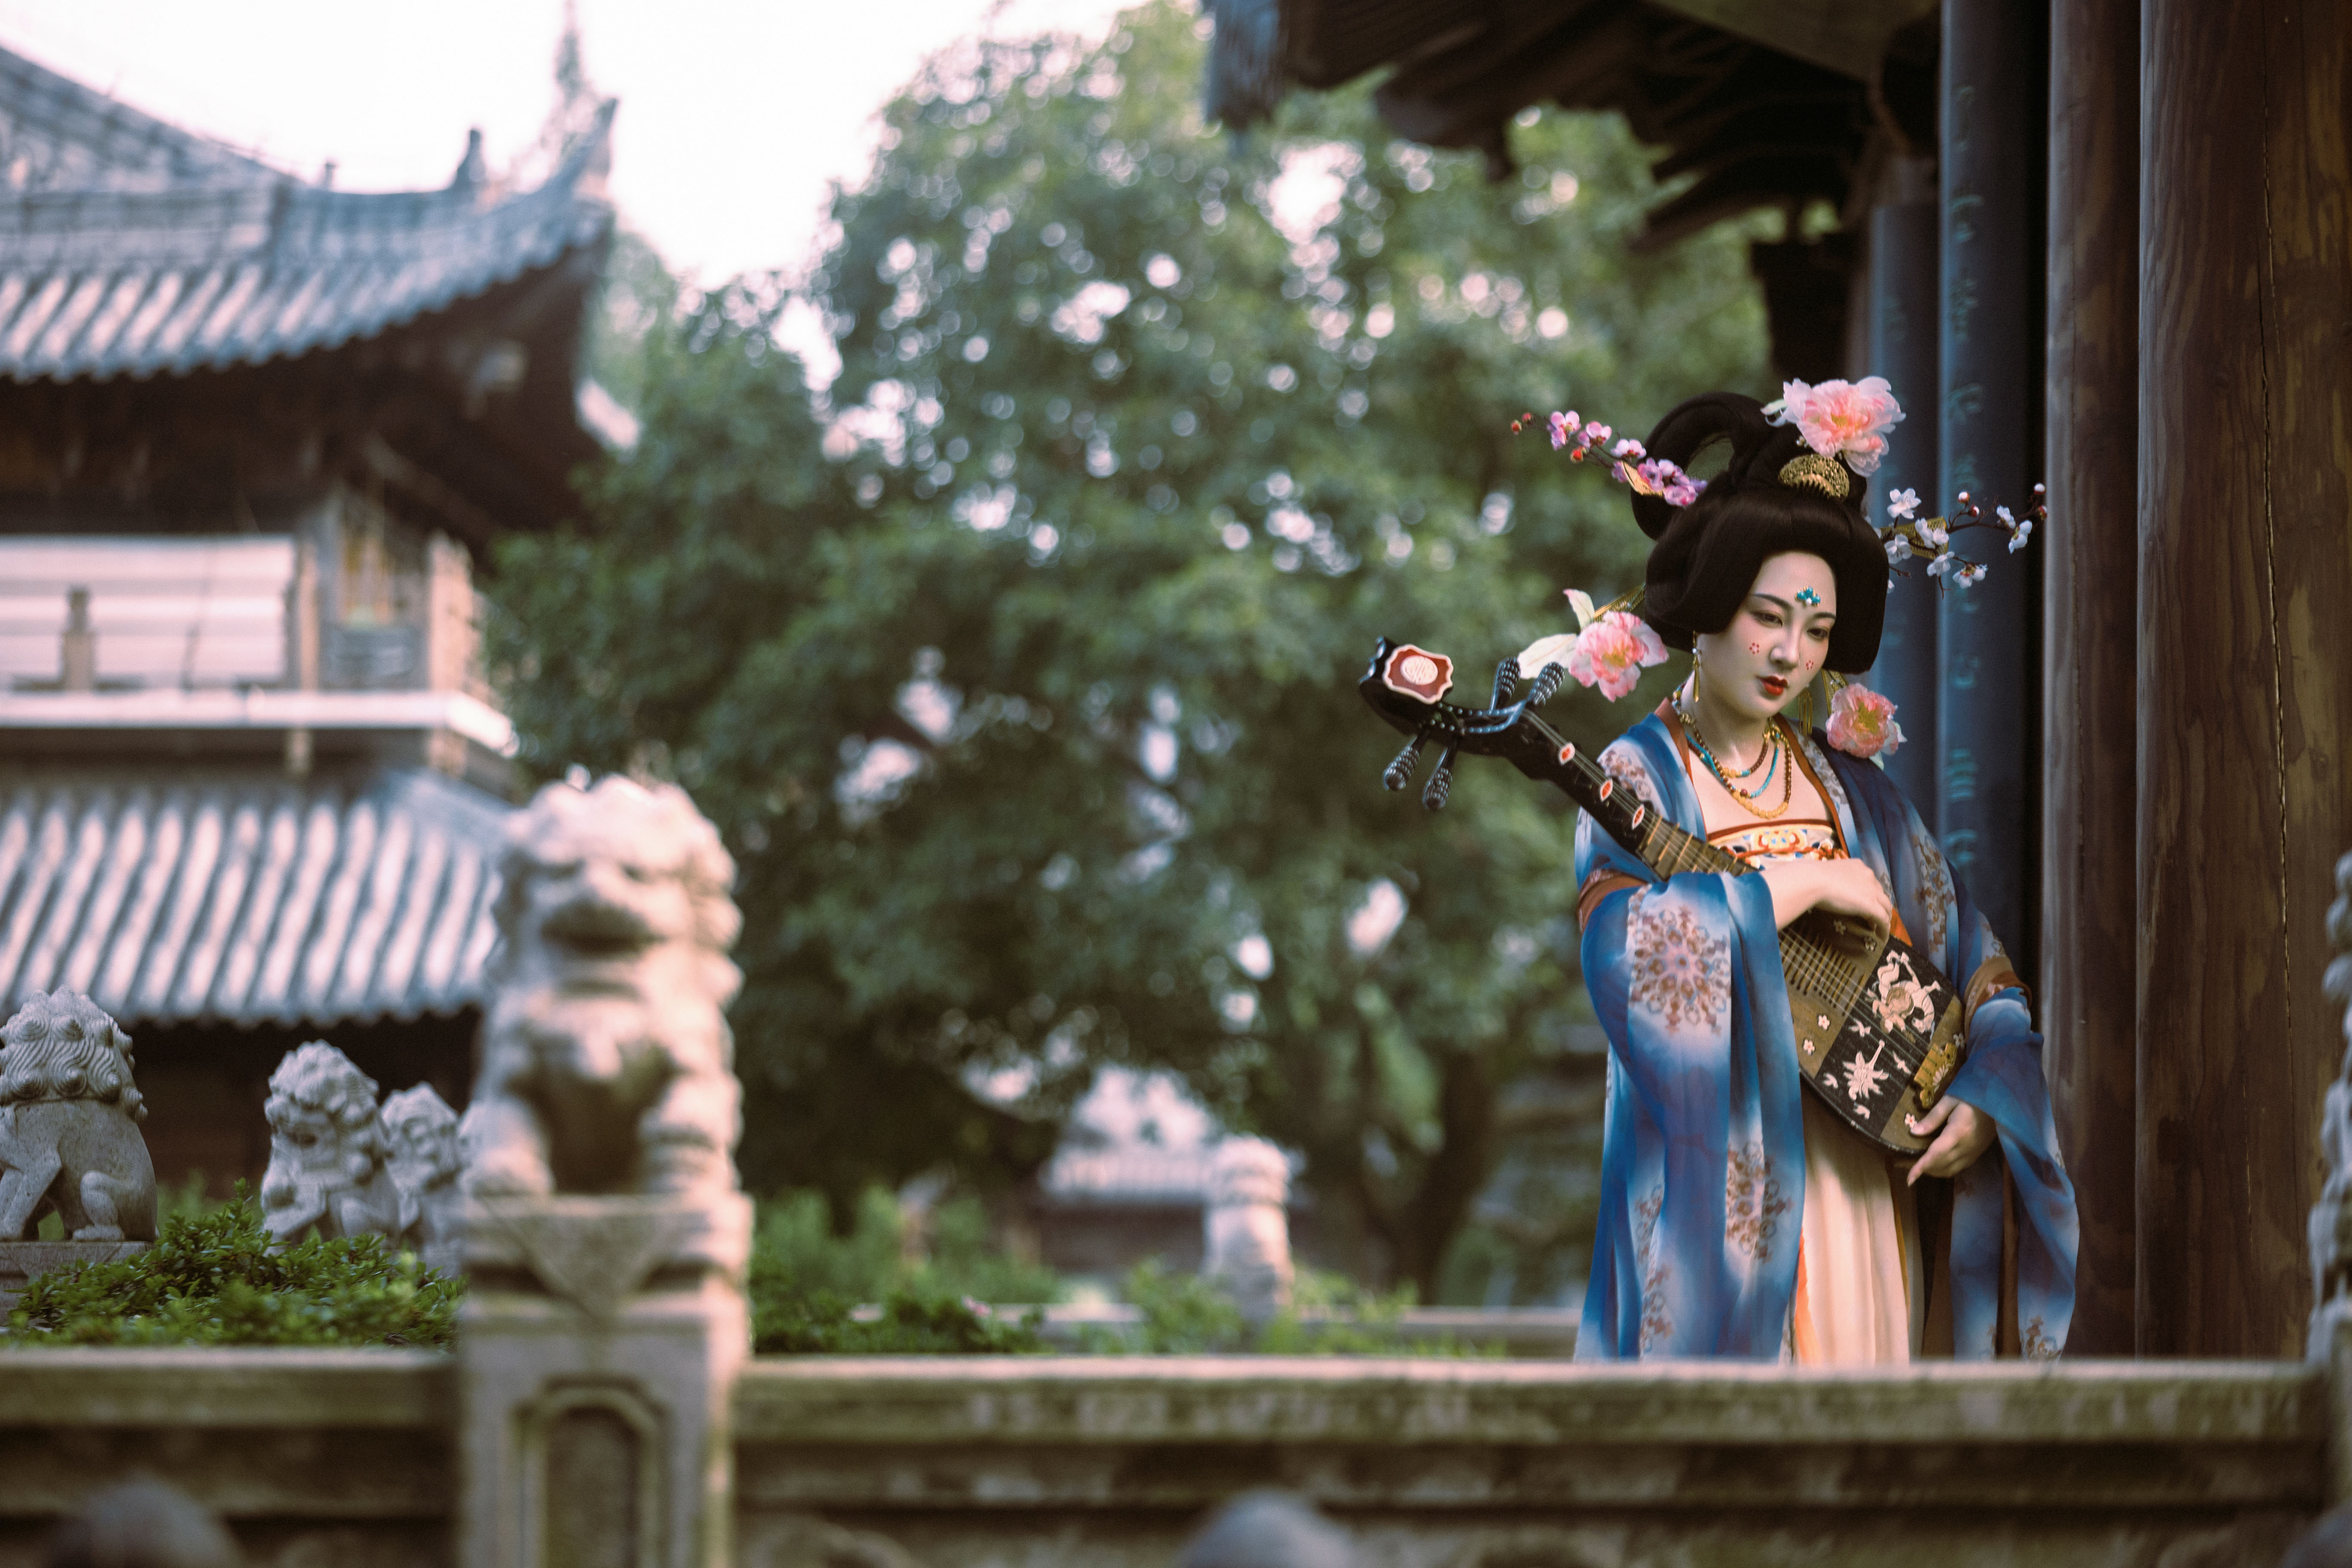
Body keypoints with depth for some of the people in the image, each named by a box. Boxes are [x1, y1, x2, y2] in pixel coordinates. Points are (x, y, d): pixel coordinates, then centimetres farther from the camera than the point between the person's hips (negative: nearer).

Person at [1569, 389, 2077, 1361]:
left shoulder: (1851, 788, 13)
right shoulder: (1639, 778, -1)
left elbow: (1982, 976, 11)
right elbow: (1627, 950, -21)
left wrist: (1984, 1096, -7)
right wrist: (1801, 886, -15)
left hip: (1862, 1189, 5)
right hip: (1716, 1194, -5)